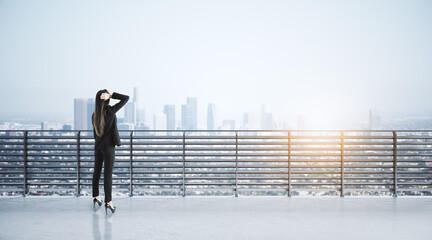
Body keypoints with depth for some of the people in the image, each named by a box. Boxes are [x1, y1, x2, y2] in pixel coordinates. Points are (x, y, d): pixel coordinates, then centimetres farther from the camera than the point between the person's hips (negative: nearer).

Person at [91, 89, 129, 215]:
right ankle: (108, 202, -5)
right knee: (108, 173, -5)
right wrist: (111, 95, -14)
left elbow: (95, 132, 9)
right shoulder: (111, 110, -15)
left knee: (97, 171, 16)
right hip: (109, 147, -6)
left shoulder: (94, 115, 2)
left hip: (98, 146, 6)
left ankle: (96, 196, 29)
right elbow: (126, 98, -11)